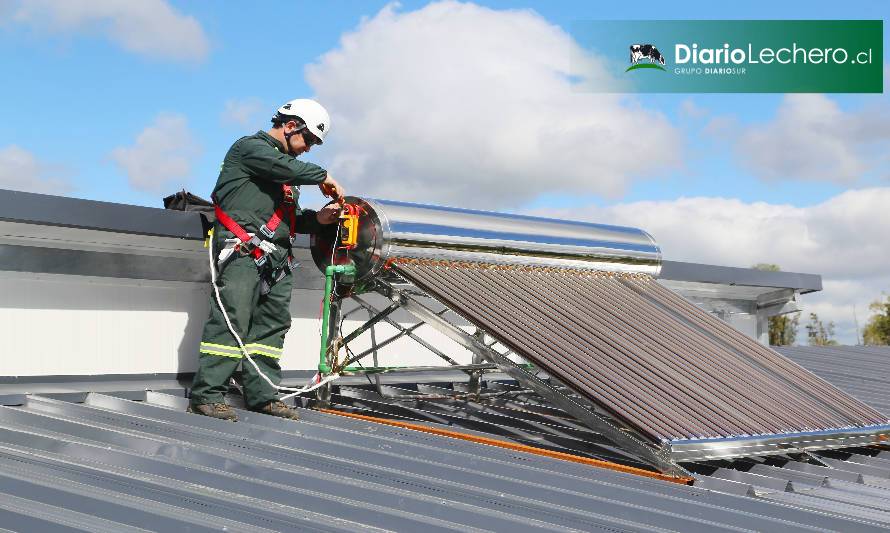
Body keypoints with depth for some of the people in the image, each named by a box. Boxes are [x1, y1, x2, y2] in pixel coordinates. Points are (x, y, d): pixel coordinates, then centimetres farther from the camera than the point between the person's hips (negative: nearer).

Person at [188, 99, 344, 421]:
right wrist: (323, 176, -3)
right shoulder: (250, 147, 3)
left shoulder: (289, 173, 29)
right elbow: (285, 167, -16)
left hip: (277, 259, 9)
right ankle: (207, 395, -15)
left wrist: (318, 219, 7)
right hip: (243, 251, -9)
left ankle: (262, 395, 8)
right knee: (232, 318, -15)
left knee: (273, 323, 4)